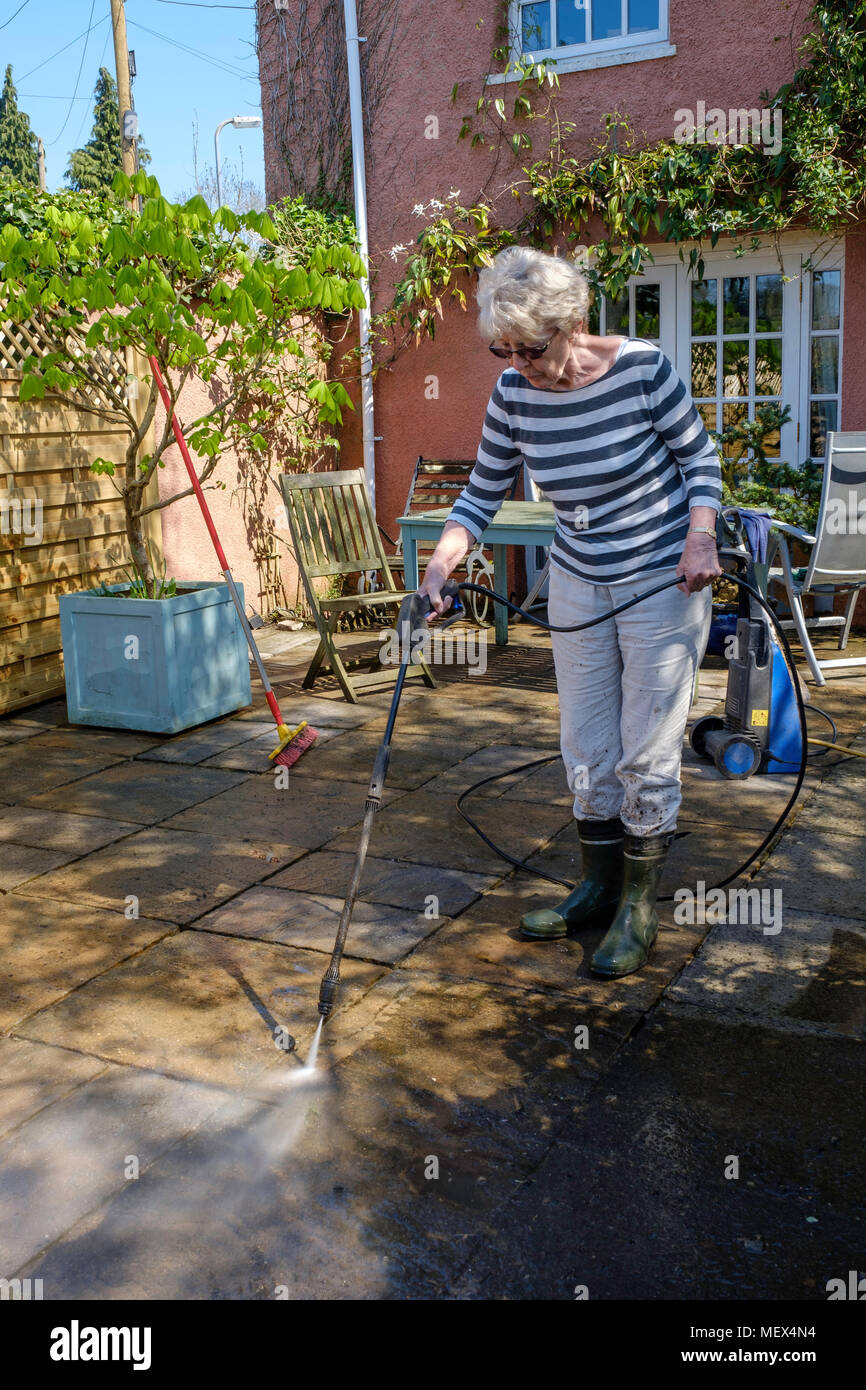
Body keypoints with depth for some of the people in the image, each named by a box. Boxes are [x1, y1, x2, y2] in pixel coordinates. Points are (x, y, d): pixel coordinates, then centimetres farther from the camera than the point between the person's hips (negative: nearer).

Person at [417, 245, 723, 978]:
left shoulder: (642, 368, -19)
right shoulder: (513, 393, -8)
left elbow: (700, 456, -6)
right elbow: (484, 491, 1)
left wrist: (699, 538, -21)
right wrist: (441, 564, -13)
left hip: (662, 582, -4)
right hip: (578, 583, 5)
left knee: (647, 752, 1)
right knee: (586, 746, 11)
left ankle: (640, 906, 16)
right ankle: (599, 887, 28)